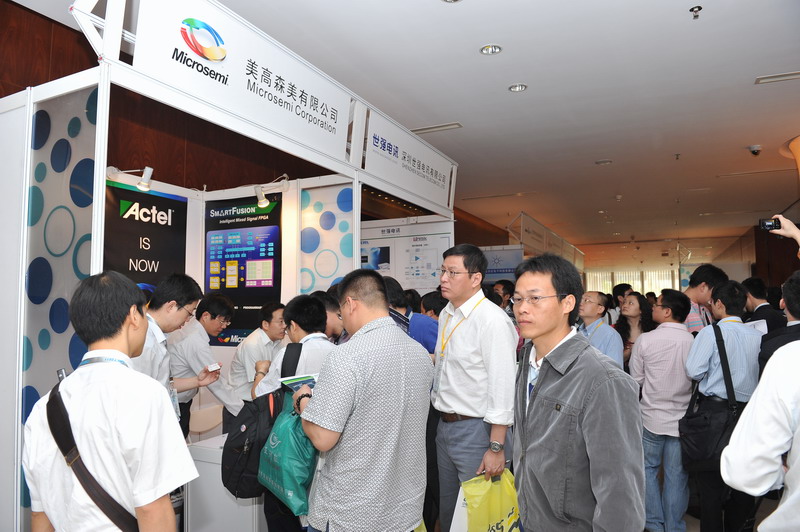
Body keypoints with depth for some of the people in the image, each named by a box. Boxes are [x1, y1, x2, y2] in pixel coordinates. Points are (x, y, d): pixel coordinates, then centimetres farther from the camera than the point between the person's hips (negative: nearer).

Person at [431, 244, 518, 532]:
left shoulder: (493, 320, -19)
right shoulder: (446, 314, 7)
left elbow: (503, 388, -21)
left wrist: (496, 447, -21)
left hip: (476, 430, -8)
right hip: (444, 425, 8)